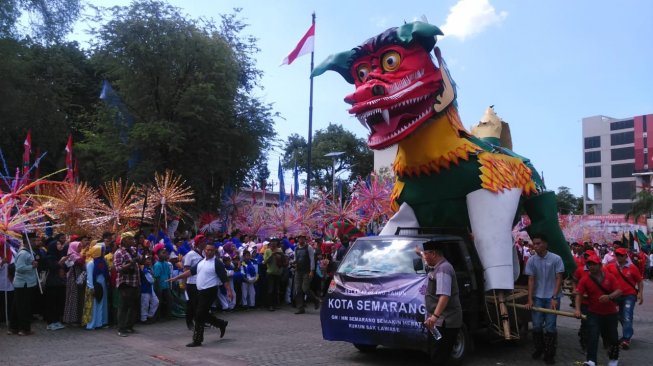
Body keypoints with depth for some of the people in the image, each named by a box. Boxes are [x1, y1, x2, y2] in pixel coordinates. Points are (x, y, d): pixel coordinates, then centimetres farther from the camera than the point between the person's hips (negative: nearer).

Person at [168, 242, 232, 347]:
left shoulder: (217, 263, -11)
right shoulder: (201, 262, 12)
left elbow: (224, 278, -15)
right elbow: (191, 271, 13)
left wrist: (229, 290, -22)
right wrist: (176, 278, 8)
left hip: (210, 292, -8)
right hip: (201, 291, 8)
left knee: (199, 316, -6)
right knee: (203, 315, 14)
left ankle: (197, 340, 5)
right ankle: (222, 324, 32)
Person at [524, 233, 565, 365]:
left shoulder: (556, 259, -8)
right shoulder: (531, 261, -2)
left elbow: (559, 279, -6)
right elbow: (531, 280, 1)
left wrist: (554, 298, -13)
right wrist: (530, 299, -4)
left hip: (552, 298, -2)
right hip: (537, 297, 2)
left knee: (549, 327, 0)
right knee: (537, 325, 6)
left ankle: (550, 354, 13)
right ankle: (539, 349, 26)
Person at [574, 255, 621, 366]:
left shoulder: (610, 277, -4)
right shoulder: (585, 279, -6)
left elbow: (619, 291, -6)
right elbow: (579, 295, -10)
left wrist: (609, 297, -26)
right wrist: (578, 309, -22)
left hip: (610, 313, 1)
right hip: (594, 313, -1)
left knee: (612, 337, 14)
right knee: (592, 335, -13)